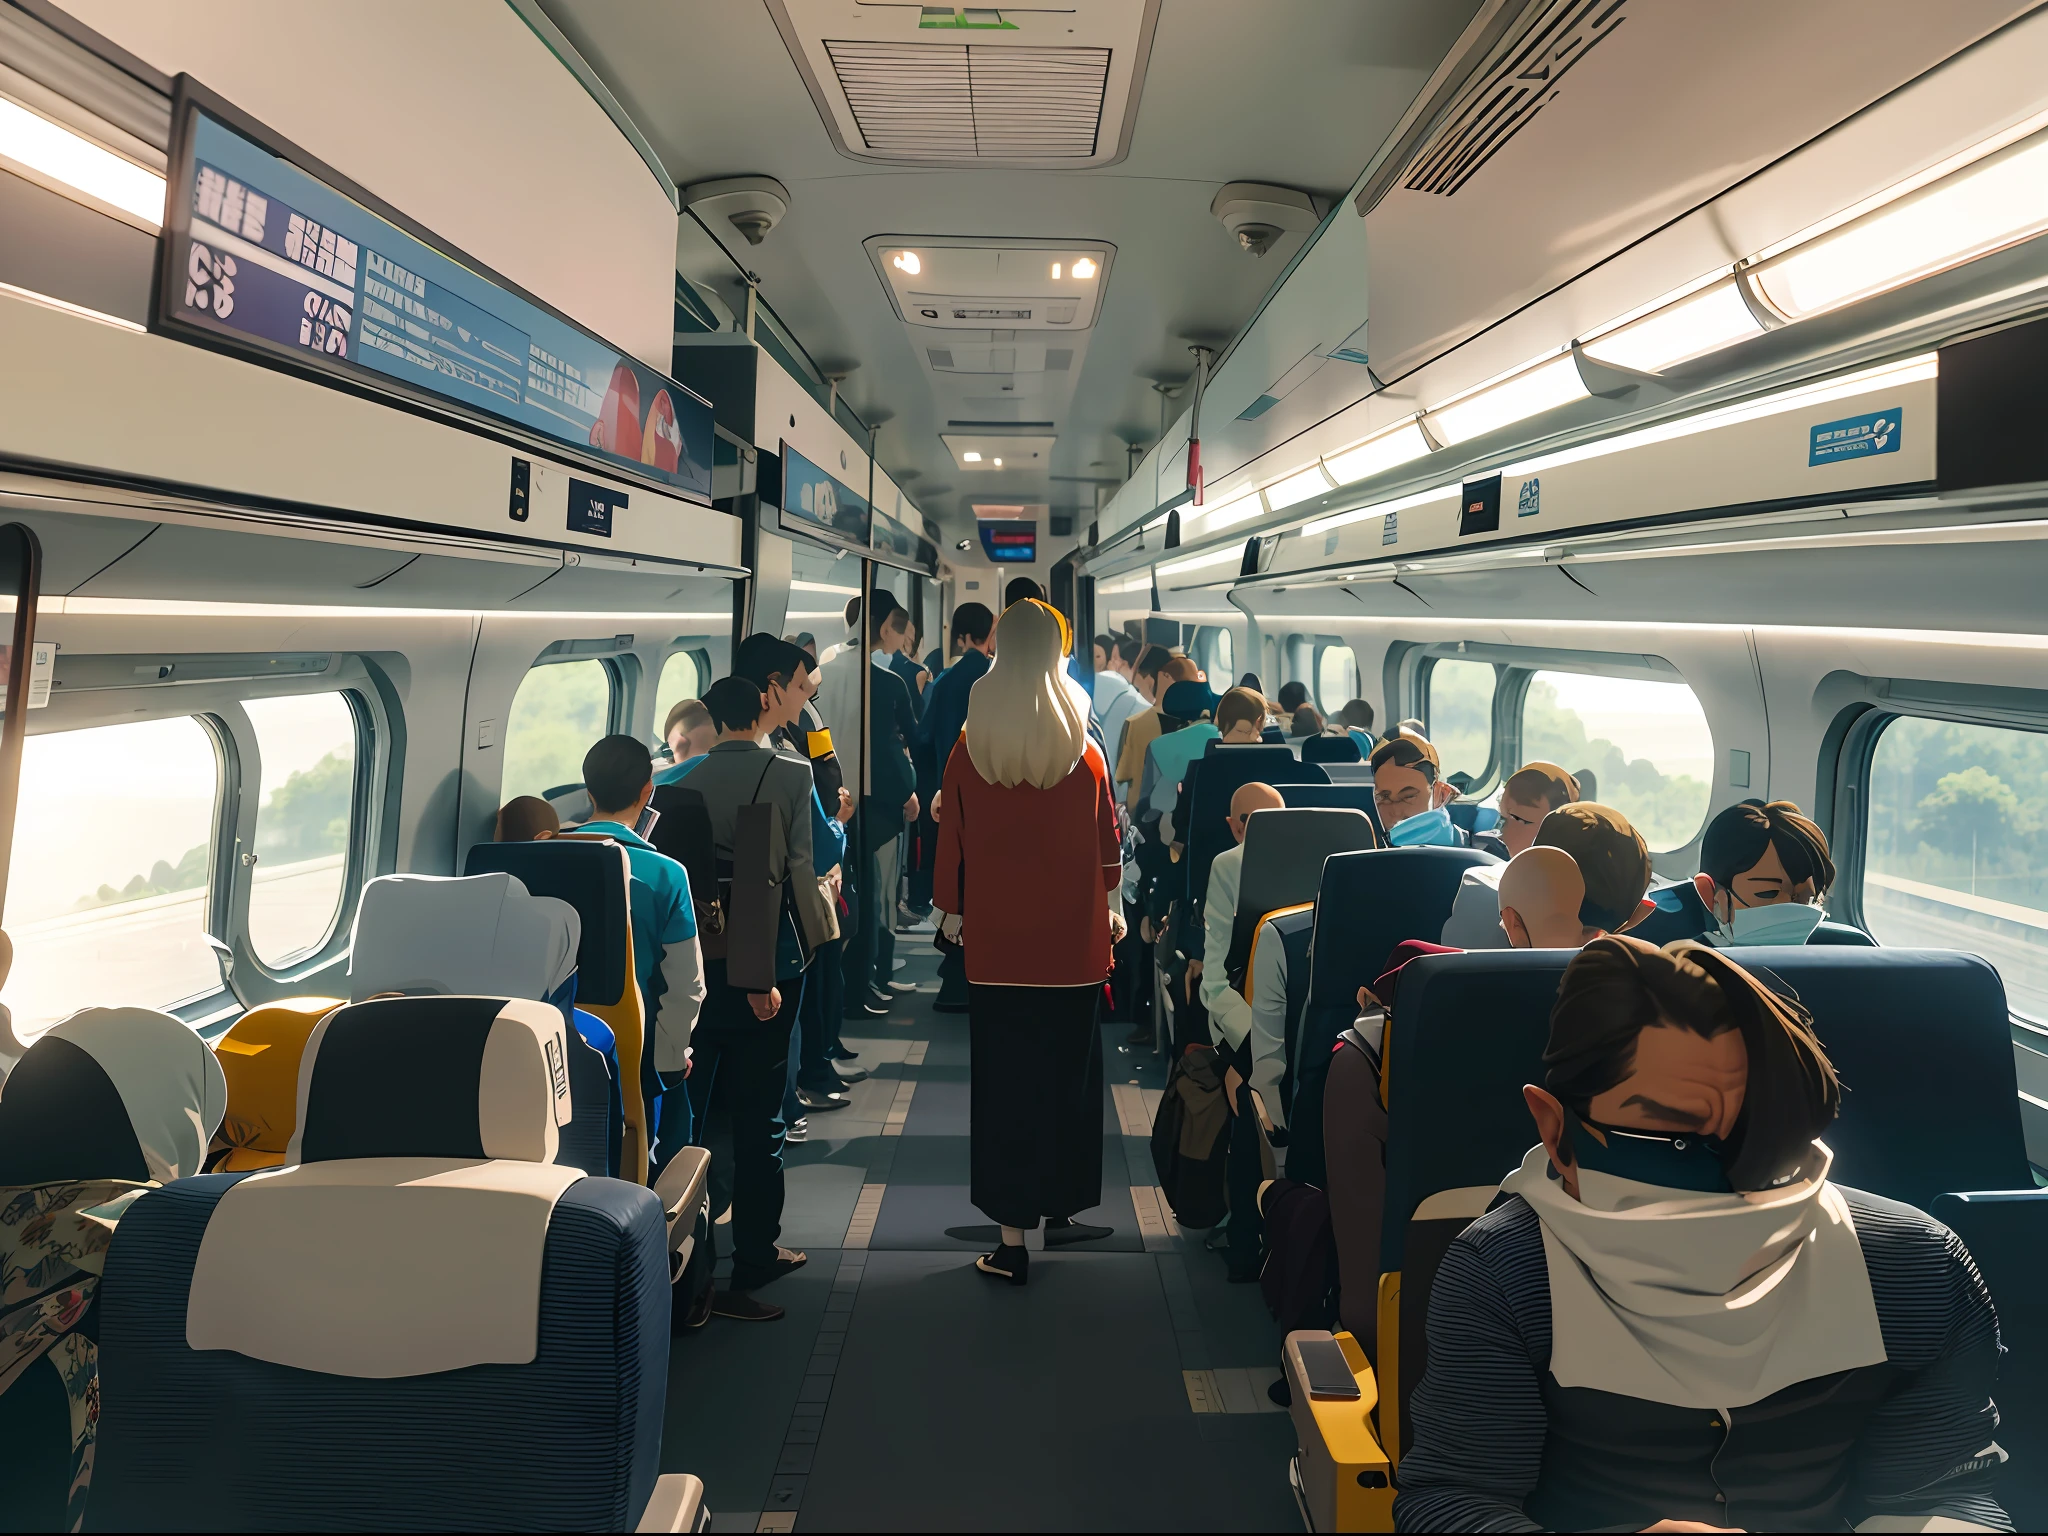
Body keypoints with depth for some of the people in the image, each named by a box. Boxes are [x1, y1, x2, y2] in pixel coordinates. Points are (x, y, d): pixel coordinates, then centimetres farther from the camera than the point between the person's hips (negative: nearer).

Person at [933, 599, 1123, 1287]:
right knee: (1068, 1075, 13)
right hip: (1073, 940, 1)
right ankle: (1061, 1209, 27)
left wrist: (952, 910, 17)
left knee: (1004, 1081, 5)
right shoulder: (1086, 752, -3)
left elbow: (951, 842, 3)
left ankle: (1013, 1236, 7)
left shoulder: (968, 753, -4)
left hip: (995, 940, 0)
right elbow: (1107, 843, 6)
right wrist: (1109, 905, 22)